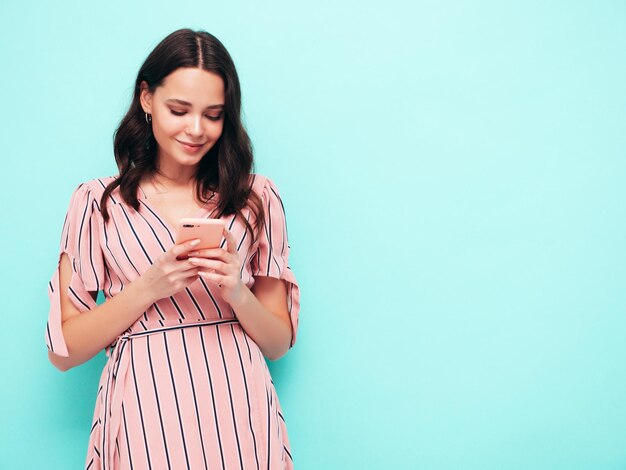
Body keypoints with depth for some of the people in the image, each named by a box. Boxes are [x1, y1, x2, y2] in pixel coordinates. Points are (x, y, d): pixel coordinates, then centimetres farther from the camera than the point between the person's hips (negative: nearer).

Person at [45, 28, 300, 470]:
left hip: (238, 415, 1)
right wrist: (147, 289, -14)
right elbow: (63, 351, -1)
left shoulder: (255, 197, 5)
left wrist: (237, 293, -14)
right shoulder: (97, 202, 2)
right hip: (145, 421, -1)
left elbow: (279, 343, 5)